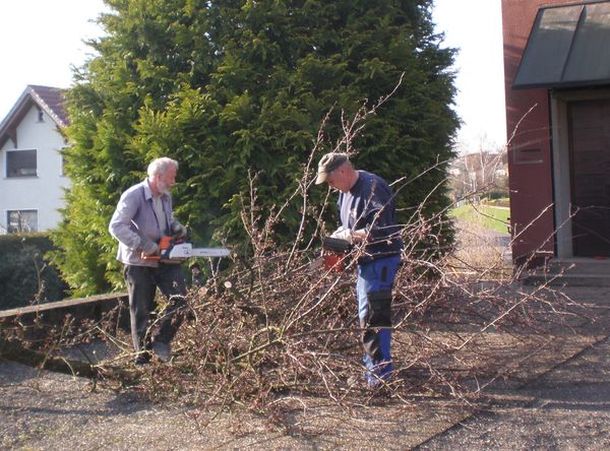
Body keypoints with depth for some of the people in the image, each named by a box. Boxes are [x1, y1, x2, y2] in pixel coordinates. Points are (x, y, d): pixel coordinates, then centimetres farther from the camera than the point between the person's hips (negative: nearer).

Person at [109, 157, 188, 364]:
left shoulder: (166, 197, 6)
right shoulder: (133, 195, -18)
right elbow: (116, 226, -24)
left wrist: (177, 227, 1)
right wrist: (144, 246, -27)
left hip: (164, 259, 6)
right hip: (139, 262, -6)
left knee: (180, 298, -2)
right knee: (141, 310, 5)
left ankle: (160, 340, 13)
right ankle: (142, 356, 16)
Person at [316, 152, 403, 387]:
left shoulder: (372, 188, -20)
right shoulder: (346, 190, 11)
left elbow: (379, 230, -27)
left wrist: (347, 235, -19)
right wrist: (338, 237, 3)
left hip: (380, 259, -10)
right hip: (365, 260, 10)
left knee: (372, 315, -10)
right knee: (367, 313, 16)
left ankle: (380, 369, -2)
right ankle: (372, 363, 28)